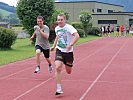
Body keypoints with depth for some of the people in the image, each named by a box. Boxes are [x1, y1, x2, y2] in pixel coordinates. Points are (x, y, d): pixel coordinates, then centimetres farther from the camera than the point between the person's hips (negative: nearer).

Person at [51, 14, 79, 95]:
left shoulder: (69, 27, -15)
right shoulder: (57, 28, 4)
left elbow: (77, 36, -29)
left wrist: (70, 45, -38)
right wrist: (54, 46, 20)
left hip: (68, 51, -3)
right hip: (59, 51, 3)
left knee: (69, 72, 9)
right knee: (58, 68, -19)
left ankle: (70, 62, 49)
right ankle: (59, 89, -14)